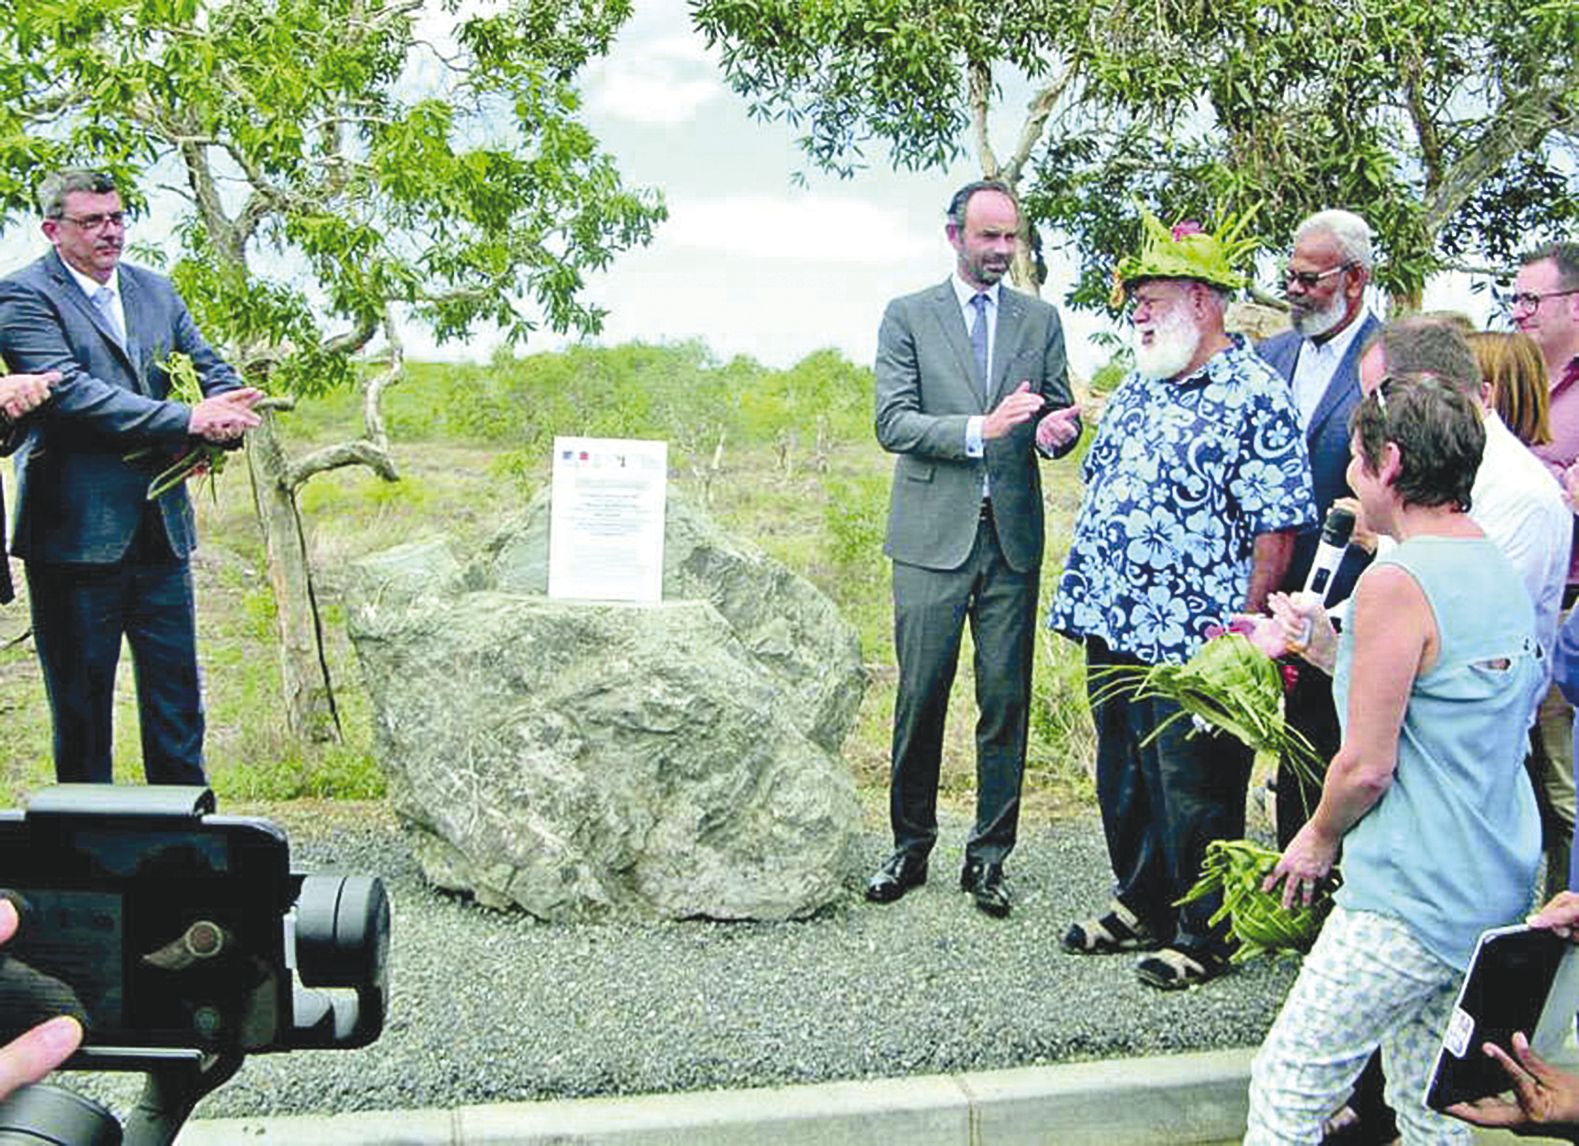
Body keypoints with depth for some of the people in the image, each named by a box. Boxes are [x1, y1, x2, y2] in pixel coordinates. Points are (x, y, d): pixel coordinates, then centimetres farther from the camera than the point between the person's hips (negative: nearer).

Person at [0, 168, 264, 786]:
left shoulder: (156, 290, 14)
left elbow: (210, 369, 14)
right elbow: (71, 391, -18)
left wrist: (223, 410, -11)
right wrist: (188, 418, -23)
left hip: (161, 527, 6)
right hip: (76, 532, -5)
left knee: (175, 688, 11)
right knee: (81, 696, 7)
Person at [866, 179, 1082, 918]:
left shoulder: (1040, 320, 13)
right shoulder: (908, 317, 4)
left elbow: (1061, 411, 12)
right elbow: (893, 423, -5)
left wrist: (1056, 428, -13)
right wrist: (979, 428, -19)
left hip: (1012, 536, 2)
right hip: (933, 534, -2)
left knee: (1006, 700, 3)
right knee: (921, 697, 2)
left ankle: (988, 856, 14)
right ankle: (910, 848, 18)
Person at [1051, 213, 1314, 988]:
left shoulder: (1257, 400, -11)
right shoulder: (1139, 387, 13)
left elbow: (1277, 532, -14)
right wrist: (1083, 595, 16)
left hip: (1189, 646, -8)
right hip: (1112, 632, 8)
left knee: (1194, 796, 4)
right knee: (1122, 779, 18)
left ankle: (1202, 935, 21)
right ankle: (1140, 906, 36)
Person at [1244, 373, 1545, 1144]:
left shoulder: (1397, 581, -19)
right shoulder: (1498, 571, 9)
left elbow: (1367, 766, -17)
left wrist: (1320, 835, 0)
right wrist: (1331, 650, 12)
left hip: (1409, 903, -9)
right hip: (1497, 896, 9)